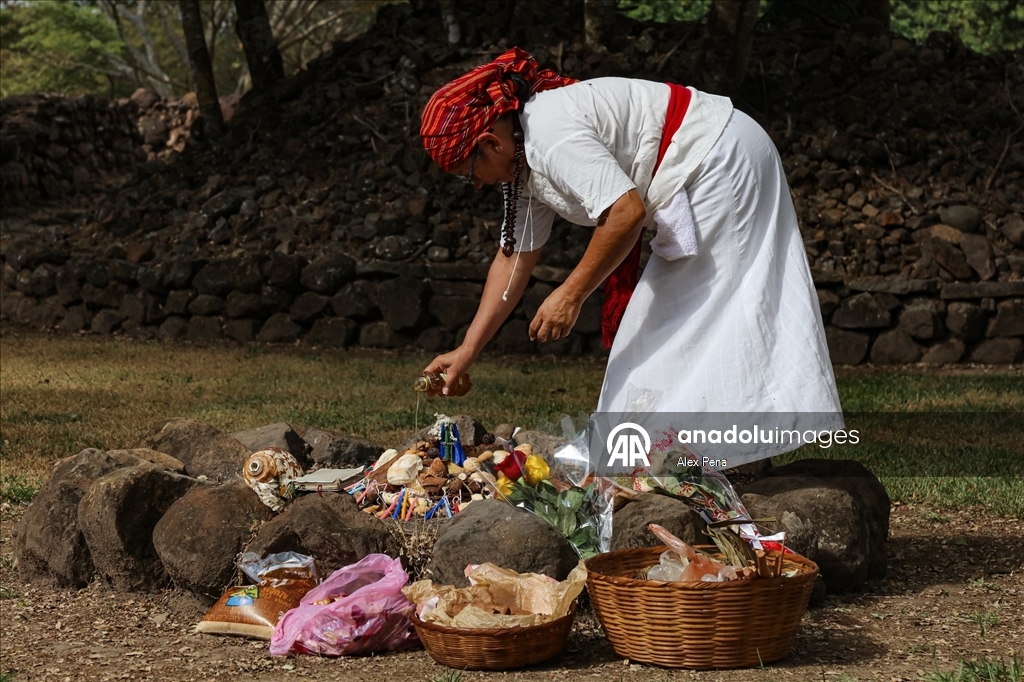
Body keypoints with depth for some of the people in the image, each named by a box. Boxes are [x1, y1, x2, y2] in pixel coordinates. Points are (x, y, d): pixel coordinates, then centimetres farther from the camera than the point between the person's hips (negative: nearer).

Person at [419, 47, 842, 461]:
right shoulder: (521, 164, 9)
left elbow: (626, 211, -30)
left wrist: (570, 294, -22)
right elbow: (514, 258, 15)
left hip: (721, 162, -11)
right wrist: (468, 351, 13)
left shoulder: (552, 135, -23)